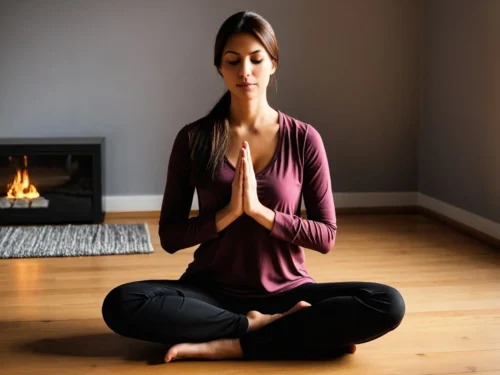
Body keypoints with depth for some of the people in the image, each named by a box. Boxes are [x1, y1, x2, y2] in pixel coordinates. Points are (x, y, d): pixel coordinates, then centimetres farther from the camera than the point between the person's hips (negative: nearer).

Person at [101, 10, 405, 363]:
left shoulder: (303, 138, -4)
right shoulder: (194, 139, -3)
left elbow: (326, 237, -5)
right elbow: (170, 237, -3)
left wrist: (258, 209, -19)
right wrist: (228, 212, -19)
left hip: (286, 292, 1)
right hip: (211, 292, 0)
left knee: (389, 304, -25)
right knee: (120, 304, -28)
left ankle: (230, 344, -21)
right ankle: (259, 325, -17)